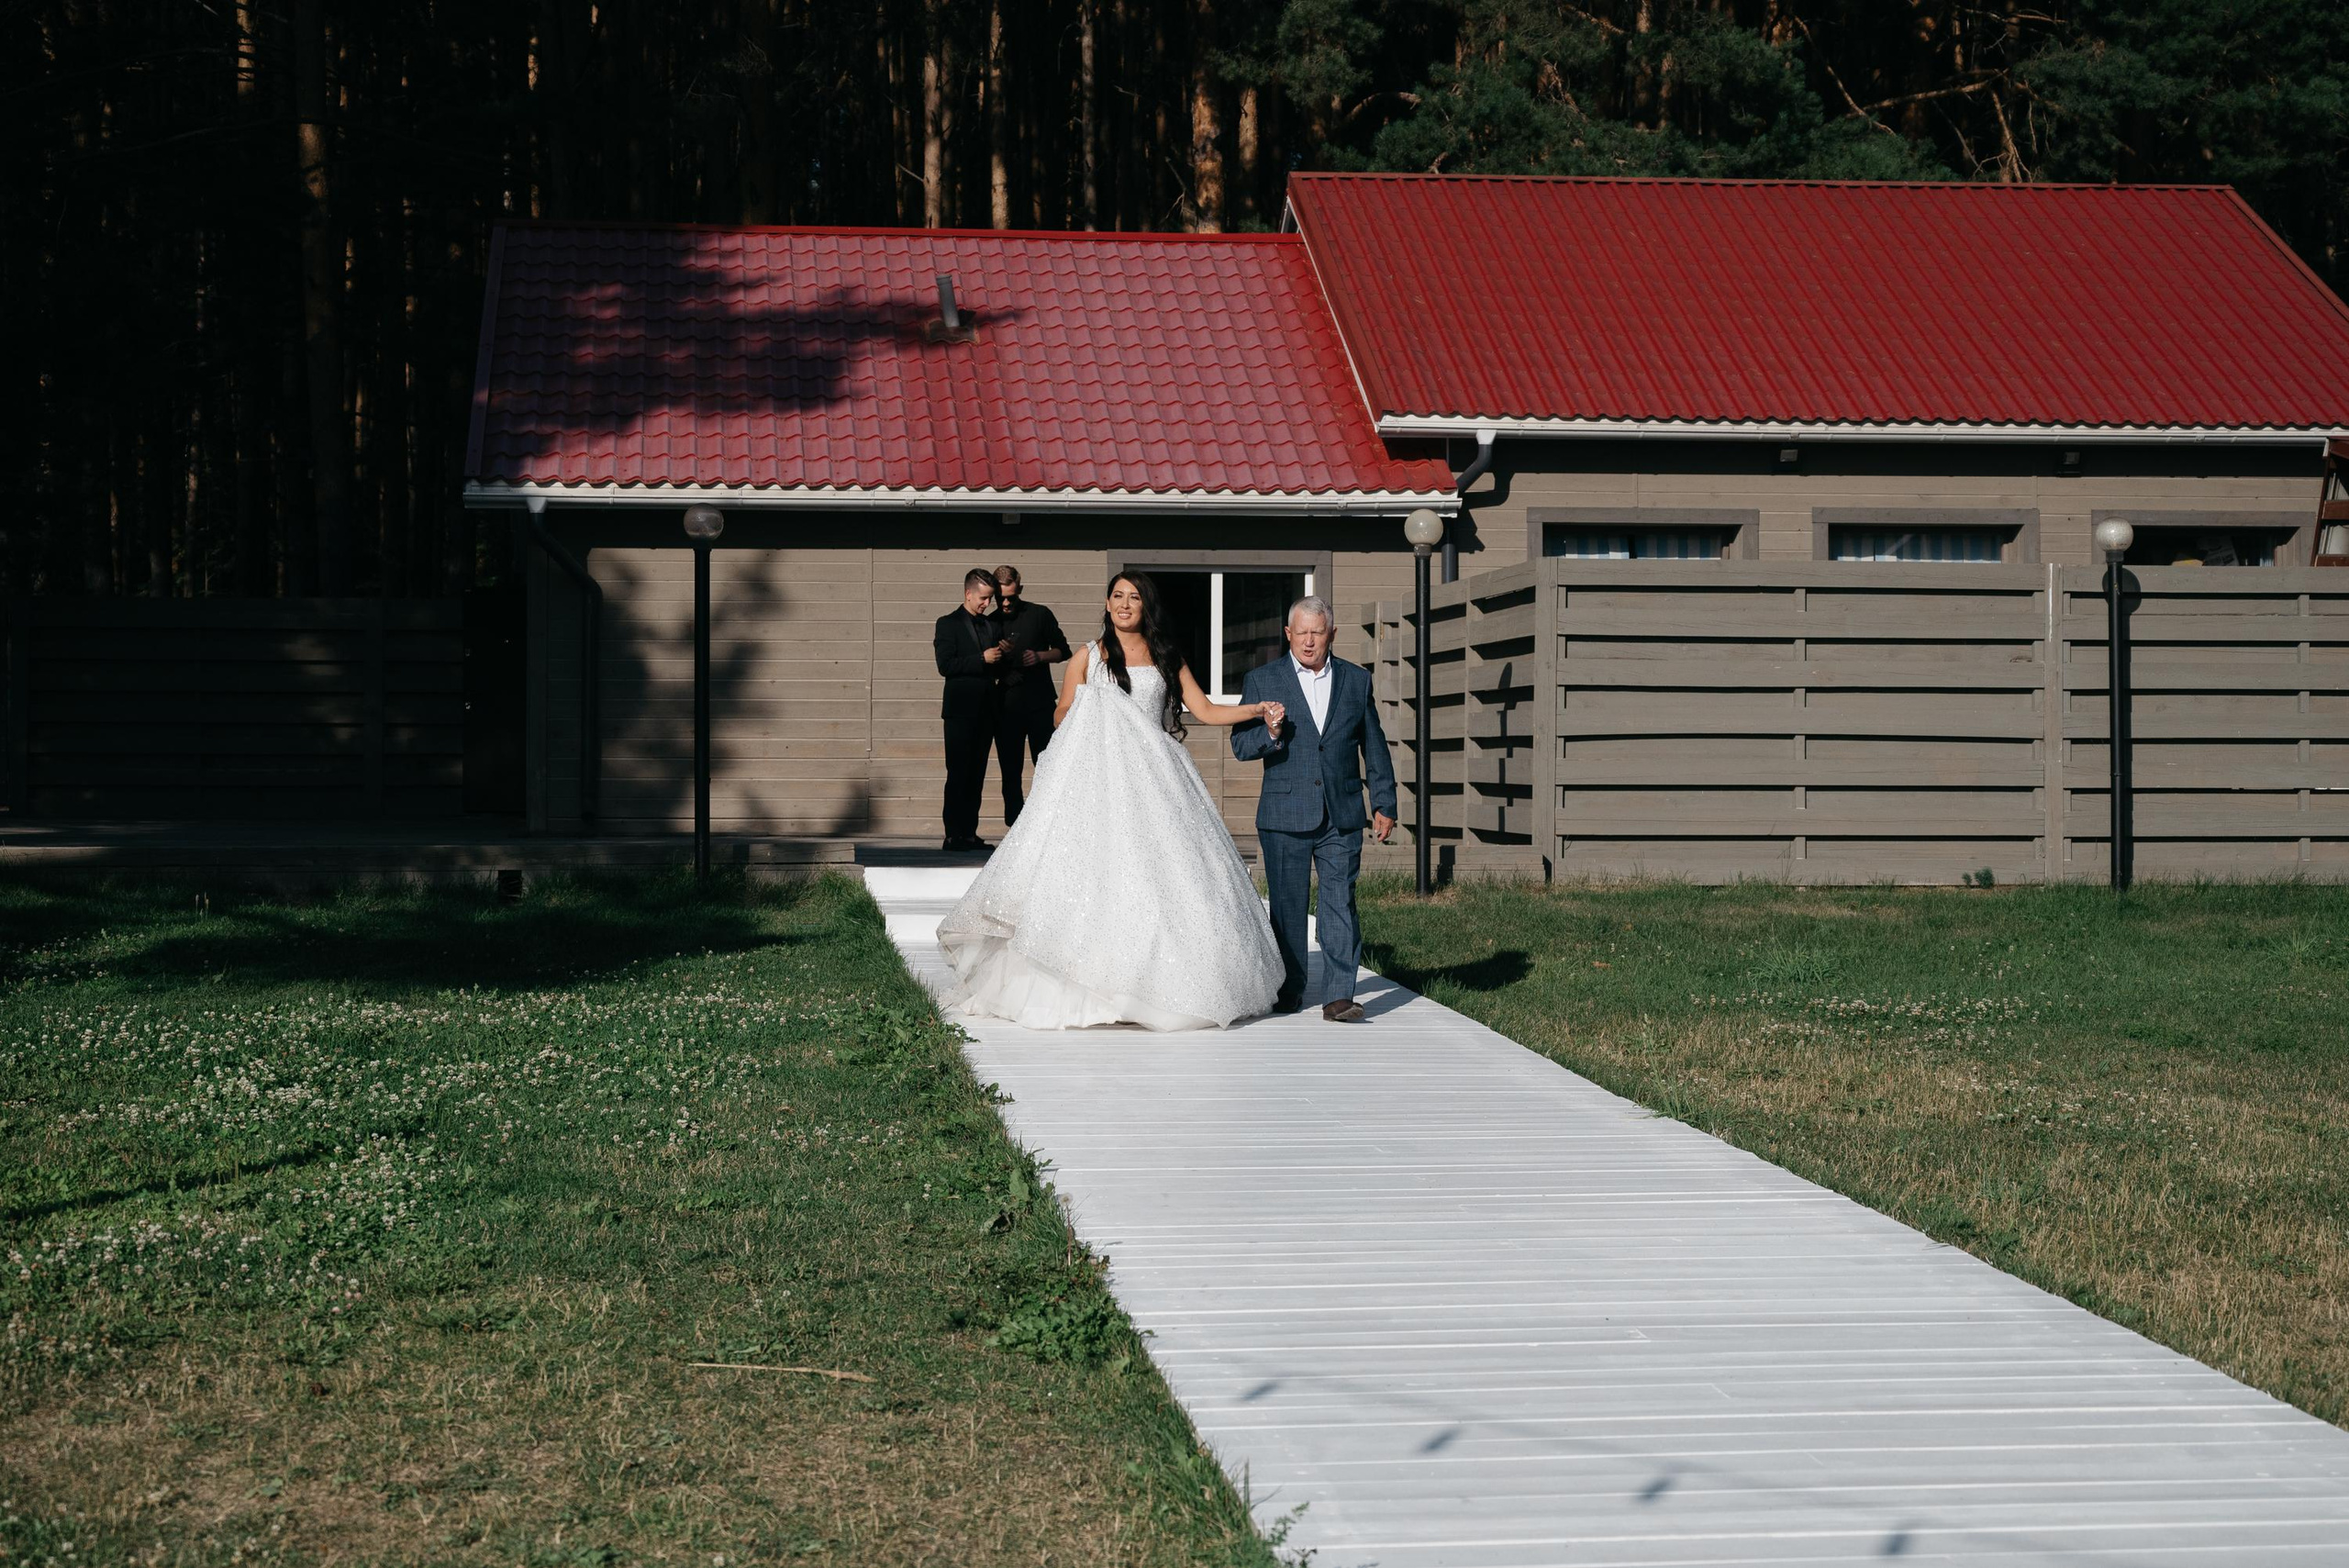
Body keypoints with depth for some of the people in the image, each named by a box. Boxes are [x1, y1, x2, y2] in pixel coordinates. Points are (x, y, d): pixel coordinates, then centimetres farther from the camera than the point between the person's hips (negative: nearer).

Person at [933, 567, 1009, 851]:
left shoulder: (992, 625, 15)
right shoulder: (949, 624, -2)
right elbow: (945, 665, -13)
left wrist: (1002, 655, -1)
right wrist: (982, 659, -16)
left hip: (986, 709, 6)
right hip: (961, 710, -6)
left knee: (976, 775, 7)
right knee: (958, 774, -7)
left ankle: (969, 833, 10)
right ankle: (954, 835, -6)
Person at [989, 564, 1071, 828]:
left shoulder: (1040, 615, 6)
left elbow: (1062, 650, 9)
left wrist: (1040, 656, -10)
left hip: (1040, 703, -2)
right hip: (1006, 705, 2)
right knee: (1010, 772, 4)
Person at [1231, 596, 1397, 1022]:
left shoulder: (1356, 680, 10)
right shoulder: (1262, 680, 4)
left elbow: (1375, 748, 14)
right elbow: (1240, 745, 0)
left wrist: (1384, 804, 12)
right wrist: (1269, 734, -20)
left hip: (1342, 817, 1)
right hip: (1285, 817, -1)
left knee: (1341, 903, -5)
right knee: (1287, 906, 6)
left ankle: (1339, 996, -6)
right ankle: (1289, 991, 18)